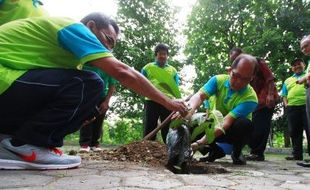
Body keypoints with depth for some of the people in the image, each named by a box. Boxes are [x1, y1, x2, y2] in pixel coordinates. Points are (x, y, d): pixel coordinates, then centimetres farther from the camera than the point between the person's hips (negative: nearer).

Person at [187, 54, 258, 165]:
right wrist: (189, 110, -56)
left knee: (244, 124, -36)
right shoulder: (218, 80, -16)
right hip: (216, 125, 3)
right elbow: (199, 95, -32)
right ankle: (216, 151, 3)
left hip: (234, 131, -3)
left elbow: (226, 122, -38)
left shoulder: (250, 98, -28)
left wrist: (200, 142, -50)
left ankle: (237, 153, -2)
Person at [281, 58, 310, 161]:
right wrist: (286, 104, 4)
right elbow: (284, 95, 21)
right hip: (292, 108, 4)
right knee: (294, 132, 3)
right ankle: (297, 154, 8)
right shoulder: (287, 80, 25)